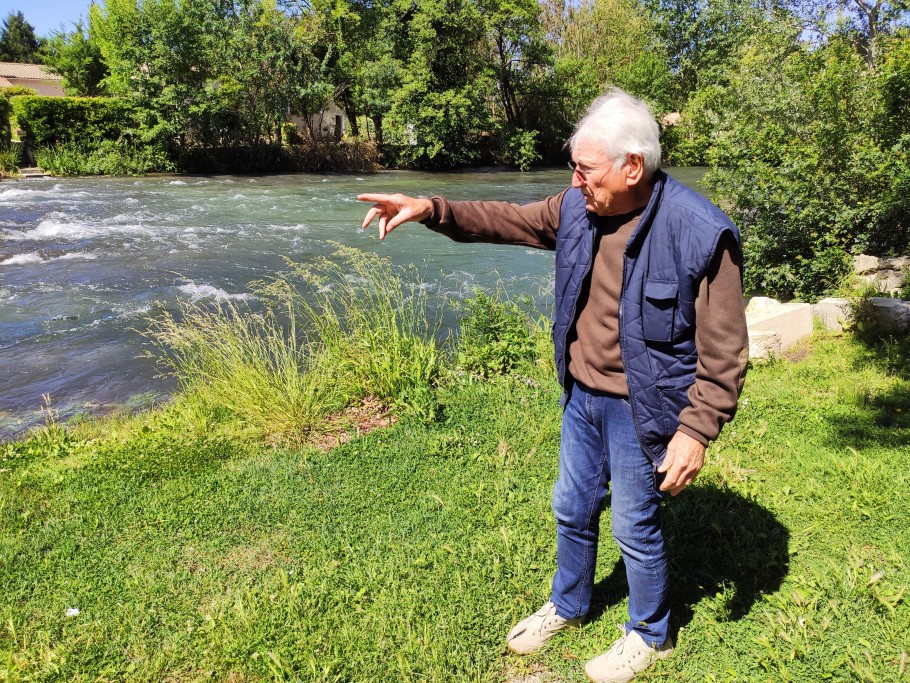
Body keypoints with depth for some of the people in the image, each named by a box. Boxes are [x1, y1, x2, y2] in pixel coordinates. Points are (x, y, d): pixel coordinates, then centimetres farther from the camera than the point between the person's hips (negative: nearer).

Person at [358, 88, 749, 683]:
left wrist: (697, 431, -21)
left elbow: (724, 350, -18)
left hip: (637, 410, -6)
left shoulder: (701, 232, -22)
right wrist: (431, 210, -4)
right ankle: (568, 606, 49)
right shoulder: (578, 208, -4)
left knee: (635, 527, 11)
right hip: (580, 395, 6)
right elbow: (508, 220, 7)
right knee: (573, 509, 22)